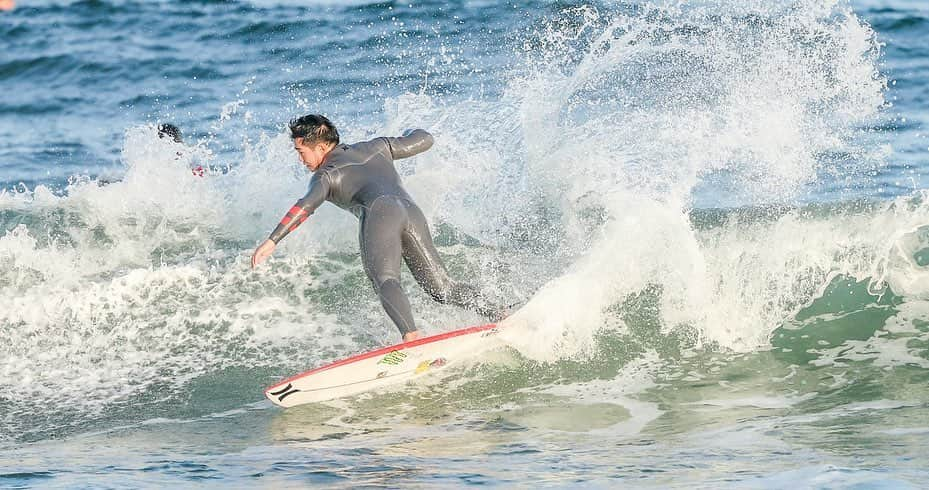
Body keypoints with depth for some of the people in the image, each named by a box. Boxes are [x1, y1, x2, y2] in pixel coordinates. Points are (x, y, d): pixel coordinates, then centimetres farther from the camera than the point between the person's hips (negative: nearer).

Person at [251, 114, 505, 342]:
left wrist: (272, 240, -10)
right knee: (443, 288, 12)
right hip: (412, 211, 6)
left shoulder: (325, 175, 18)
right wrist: (410, 133, 62)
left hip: (379, 213, -6)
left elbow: (307, 205, -2)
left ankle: (411, 336, -49)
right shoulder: (376, 148, 33)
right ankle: (499, 315, -6)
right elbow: (424, 140, 37)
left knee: (386, 282, -24)